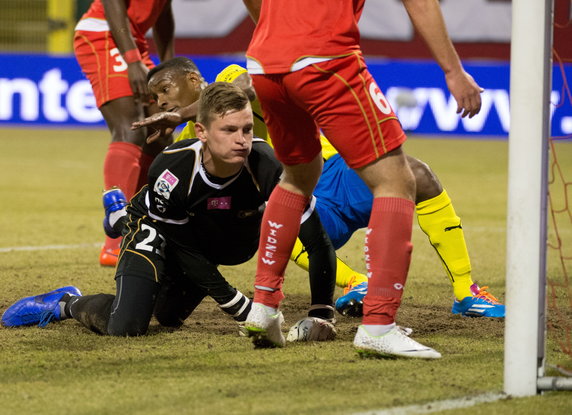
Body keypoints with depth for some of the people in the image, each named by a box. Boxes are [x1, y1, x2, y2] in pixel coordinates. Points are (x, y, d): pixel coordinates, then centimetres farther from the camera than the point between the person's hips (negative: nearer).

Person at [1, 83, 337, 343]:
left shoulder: (267, 168, -37)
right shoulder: (172, 171, -37)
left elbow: (318, 241, -32)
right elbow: (183, 247, -23)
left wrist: (321, 314, -39)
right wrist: (243, 309, -24)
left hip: (222, 248, 4)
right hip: (163, 231, -4)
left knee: (169, 317, 24)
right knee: (126, 327, -22)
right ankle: (67, 304, 13)